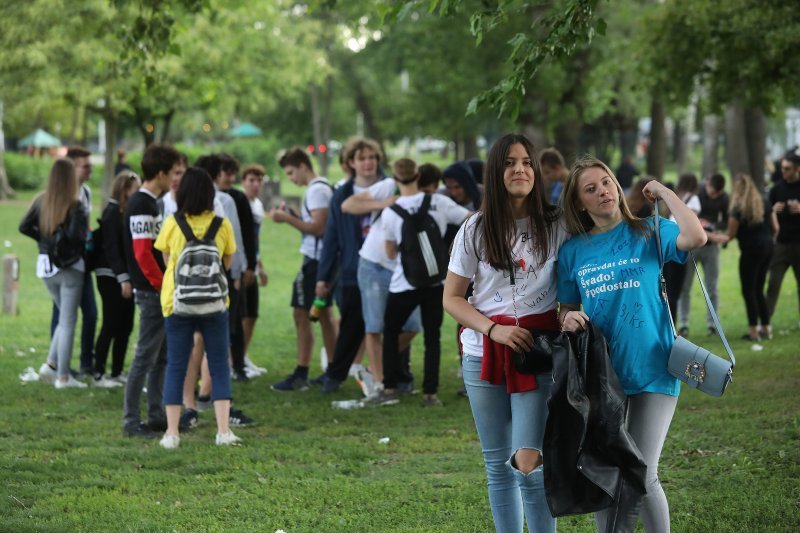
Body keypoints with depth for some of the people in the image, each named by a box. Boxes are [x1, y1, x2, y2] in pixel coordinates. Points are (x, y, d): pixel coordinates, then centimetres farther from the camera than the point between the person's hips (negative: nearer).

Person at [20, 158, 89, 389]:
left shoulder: (41, 201, 2)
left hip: (45, 265, 6)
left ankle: (51, 364, 10)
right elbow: (75, 236, -25)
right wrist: (86, 236, -4)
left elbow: (24, 227, 1)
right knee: (68, 322, 2)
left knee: (65, 317, 21)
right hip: (69, 266, -6)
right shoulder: (75, 206, -16)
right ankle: (63, 377, 4)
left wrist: (43, 238, 9)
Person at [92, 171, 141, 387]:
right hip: (111, 276, -8)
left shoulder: (128, 212, 13)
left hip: (124, 276, 8)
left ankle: (117, 373, 16)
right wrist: (123, 278, -21)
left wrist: (129, 277, 6)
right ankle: (99, 375, 1)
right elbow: (110, 248, -17)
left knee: (125, 327, 8)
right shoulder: (112, 213, -11)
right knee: (111, 326, -5)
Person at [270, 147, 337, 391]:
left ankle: (301, 375, -6)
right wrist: (290, 216, 7)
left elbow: (318, 227, -21)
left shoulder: (316, 190, -15)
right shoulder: (324, 187, 15)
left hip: (315, 259, -10)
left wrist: (288, 219, -16)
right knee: (324, 314, 16)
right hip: (323, 258, 10)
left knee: (301, 314, -7)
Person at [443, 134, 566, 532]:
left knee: (529, 464, -14)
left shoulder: (557, 226, 1)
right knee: (498, 465, 8)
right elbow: (451, 298, 5)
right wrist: (494, 329, -11)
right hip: (484, 356, 2)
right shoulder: (475, 230, 4)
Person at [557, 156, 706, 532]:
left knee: (643, 478, -9)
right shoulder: (573, 251, 6)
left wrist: (662, 191, -9)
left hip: (652, 370, -3)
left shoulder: (648, 233, -1)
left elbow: (696, 237, -21)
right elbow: (565, 309, 14)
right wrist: (568, 319, -10)